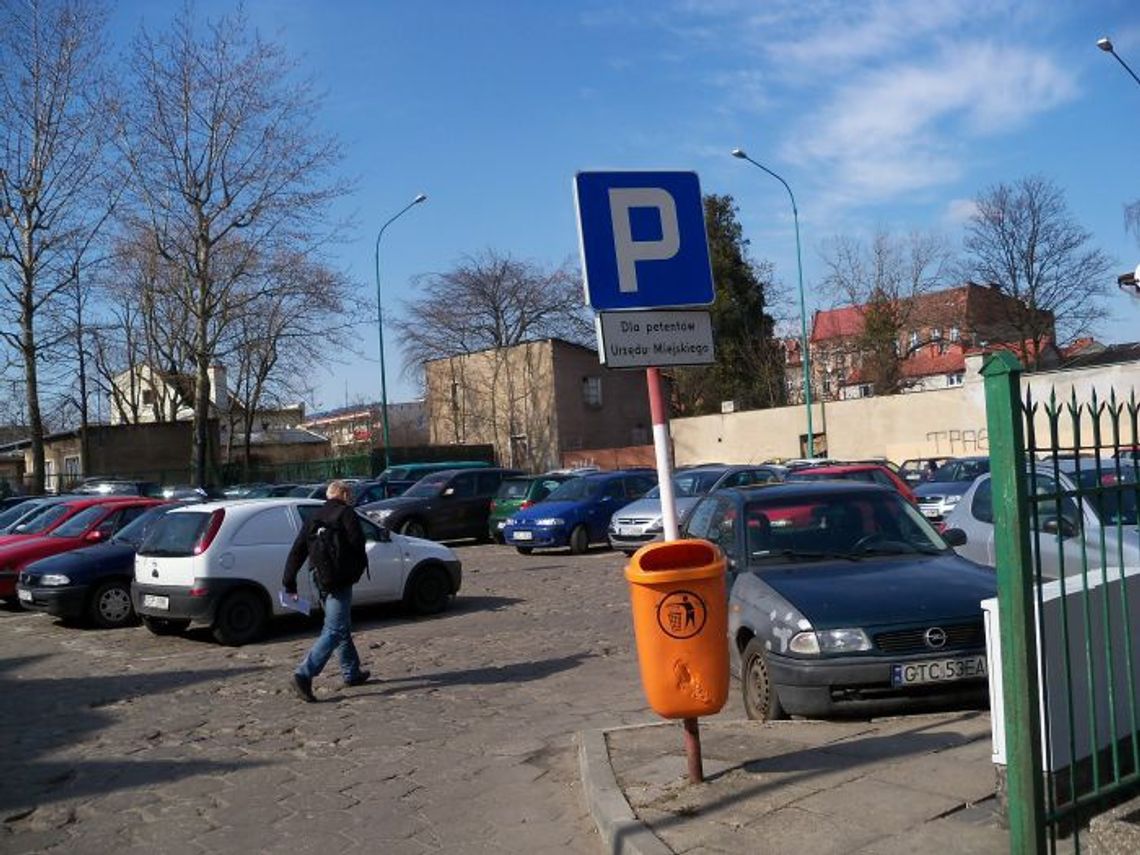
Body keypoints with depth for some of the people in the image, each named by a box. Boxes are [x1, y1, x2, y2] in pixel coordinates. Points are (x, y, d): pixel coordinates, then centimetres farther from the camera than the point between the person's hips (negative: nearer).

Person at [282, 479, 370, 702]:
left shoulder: (314, 519, 17)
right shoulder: (346, 514, -4)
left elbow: (297, 552, 13)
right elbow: (358, 544, -11)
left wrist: (289, 582, 13)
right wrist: (360, 567, 7)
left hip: (322, 582, 8)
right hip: (341, 581, -8)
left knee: (343, 628, 20)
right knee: (334, 631, -10)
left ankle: (352, 673, 29)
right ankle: (304, 675, -20)